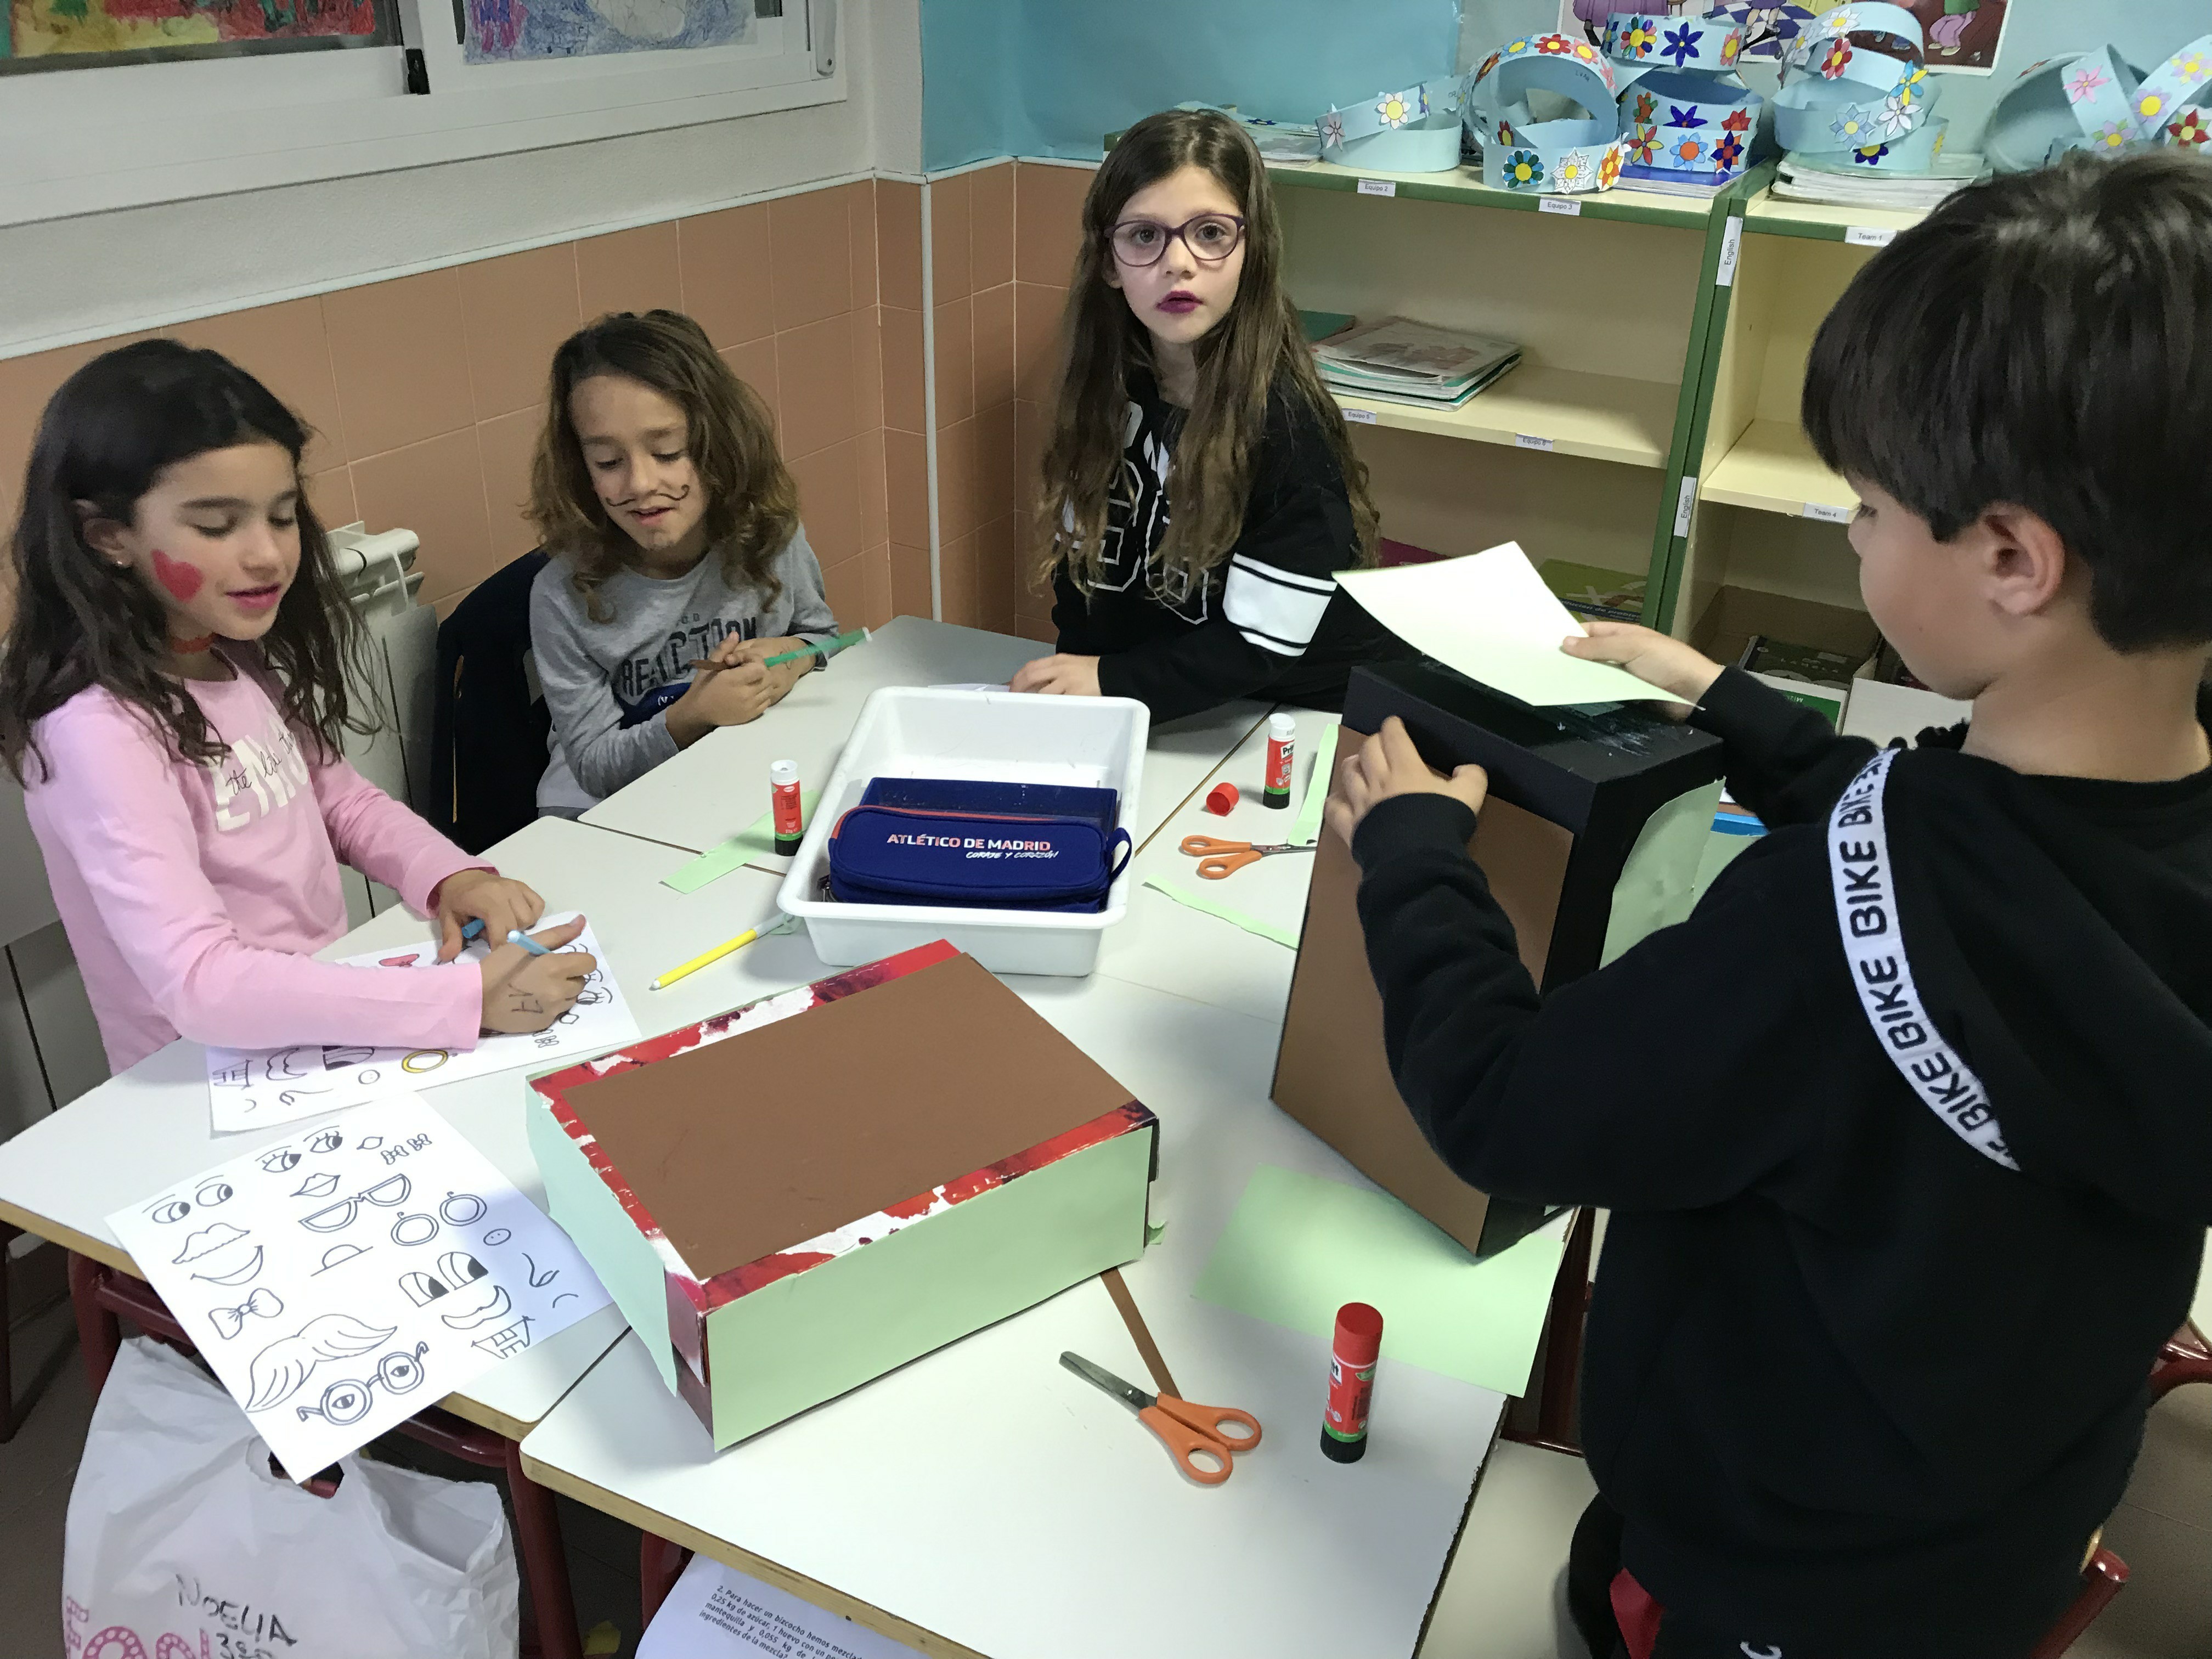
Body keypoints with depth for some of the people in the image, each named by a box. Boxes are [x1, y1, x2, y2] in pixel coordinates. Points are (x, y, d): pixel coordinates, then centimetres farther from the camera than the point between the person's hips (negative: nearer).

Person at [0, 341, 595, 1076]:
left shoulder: (246, 664, 3)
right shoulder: (98, 731, -20)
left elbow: (339, 797, 16)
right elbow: (199, 981, -30)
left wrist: (452, 876, -4)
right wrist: (470, 997, -36)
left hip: (335, 1021, 8)